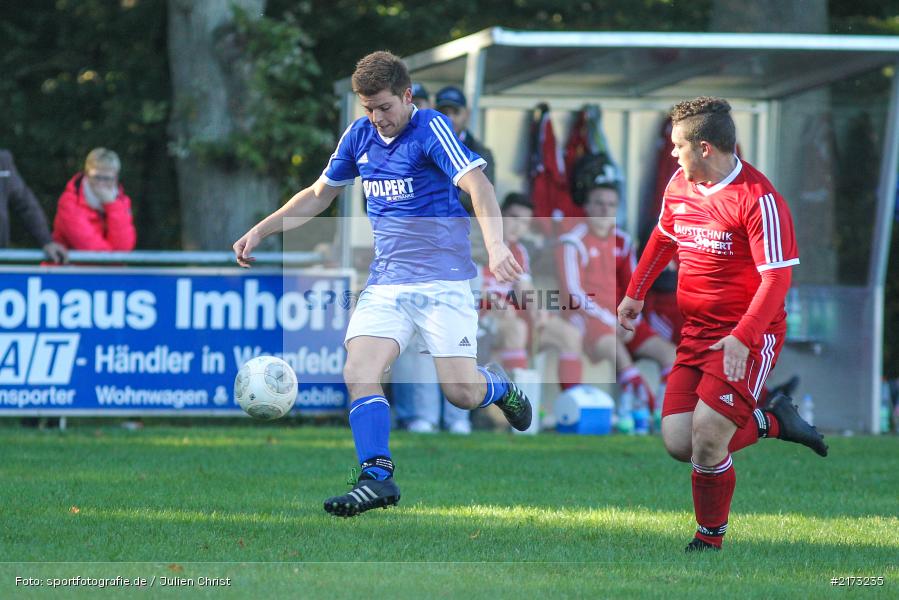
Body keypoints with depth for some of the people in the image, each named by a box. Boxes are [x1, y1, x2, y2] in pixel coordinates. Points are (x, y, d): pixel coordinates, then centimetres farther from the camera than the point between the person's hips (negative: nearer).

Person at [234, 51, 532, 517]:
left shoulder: (431, 129, -12)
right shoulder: (359, 136, 7)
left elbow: (477, 185, -25)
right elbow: (318, 195, 22)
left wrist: (496, 246, -42)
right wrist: (259, 231, 15)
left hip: (442, 281, -5)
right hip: (385, 282, 5)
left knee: (462, 393, -10)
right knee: (359, 372, -17)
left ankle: (499, 386, 25)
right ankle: (377, 477, -17)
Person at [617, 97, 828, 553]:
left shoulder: (758, 199, -17)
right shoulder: (679, 185, 7)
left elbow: (776, 278, -20)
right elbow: (663, 238, 27)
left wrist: (742, 337, -29)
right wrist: (635, 294, 28)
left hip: (748, 336, -8)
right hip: (696, 333, 8)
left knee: (707, 435, -19)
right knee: (679, 444, -4)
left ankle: (709, 540, 1)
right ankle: (773, 422, 17)